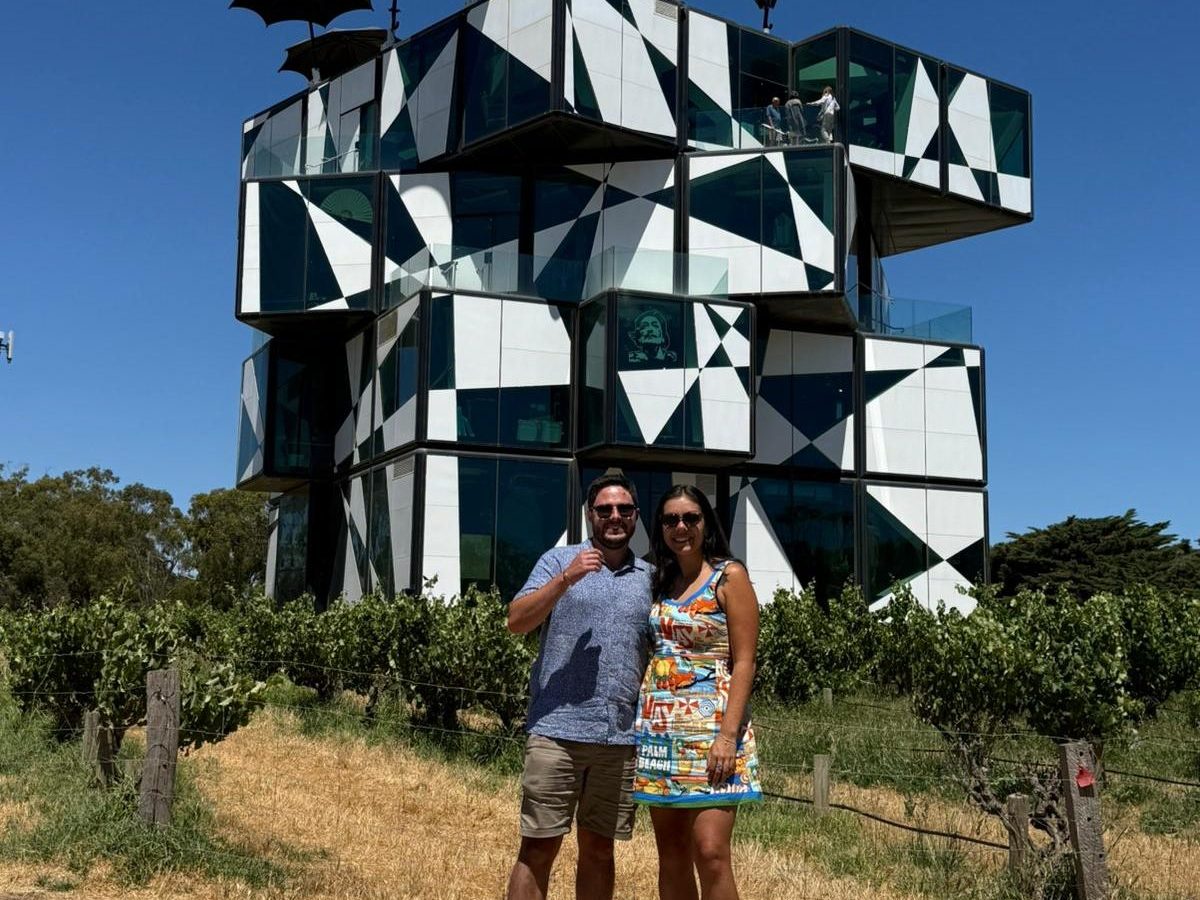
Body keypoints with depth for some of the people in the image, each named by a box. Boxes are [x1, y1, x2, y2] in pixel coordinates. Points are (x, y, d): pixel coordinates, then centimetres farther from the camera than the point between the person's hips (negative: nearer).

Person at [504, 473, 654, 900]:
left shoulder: (650, 577, 14)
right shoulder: (559, 560, 5)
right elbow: (517, 621, -5)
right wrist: (565, 580, -16)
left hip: (621, 737, 3)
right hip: (557, 729, -3)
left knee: (598, 849, 11)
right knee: (538, 847, -1)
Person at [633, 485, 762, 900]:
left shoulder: (729, 576, -2)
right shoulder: (661, 583, 14)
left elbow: (743, 662, -8)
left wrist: (729, 734, -17)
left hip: (710, 725, -6)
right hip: (661, 728, 6)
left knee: (710, 851, -14)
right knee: (671, 854, 7)